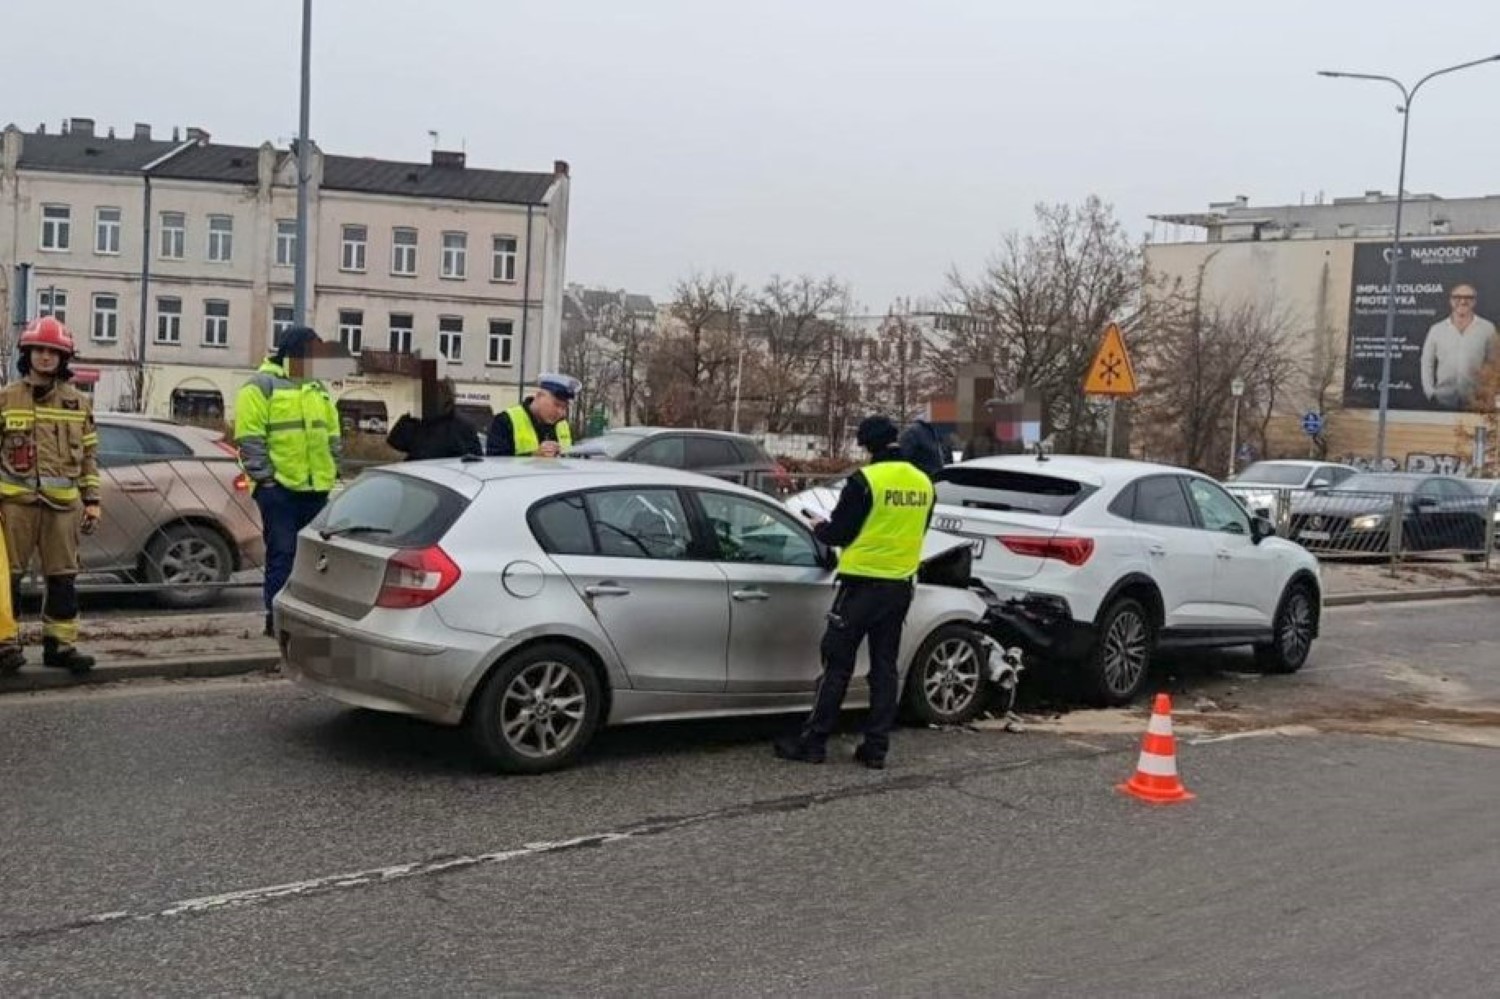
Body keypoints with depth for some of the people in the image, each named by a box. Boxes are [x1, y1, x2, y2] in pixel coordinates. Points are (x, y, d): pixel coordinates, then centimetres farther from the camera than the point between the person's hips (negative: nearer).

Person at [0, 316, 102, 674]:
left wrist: (92, 500, 9)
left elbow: (89, 455, 14)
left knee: (63, 578, 5)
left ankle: (60, 644, 13)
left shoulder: (78, 403, 11)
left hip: (63, 503, 2)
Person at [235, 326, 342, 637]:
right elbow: (249, 438, -11)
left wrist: (331, 470, 14)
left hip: (316, 487, 7)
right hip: (279, 488, -7)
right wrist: (264, 477, -14)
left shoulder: (319, 390, 17)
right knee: (282, 553, -6)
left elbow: (333, 435, 23)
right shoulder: (262, 386, -5)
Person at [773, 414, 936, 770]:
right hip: (900, 586, 6)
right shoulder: (924, 484, 5)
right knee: (884, 667, 10)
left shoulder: (866, 480, -15)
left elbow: (839, 533, -11)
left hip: (863, 584, -6)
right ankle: (876, 747, 11)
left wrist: (819, 527, 9)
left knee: (838, 664, 1)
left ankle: (813, 742, 5)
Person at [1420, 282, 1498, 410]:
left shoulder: (1487, 329, 3)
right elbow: (1427, 363, 9)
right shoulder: (1437, 329, 7)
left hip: (1475, 401, -1)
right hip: (1443, 400, 1)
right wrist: (1430, 391, 1)